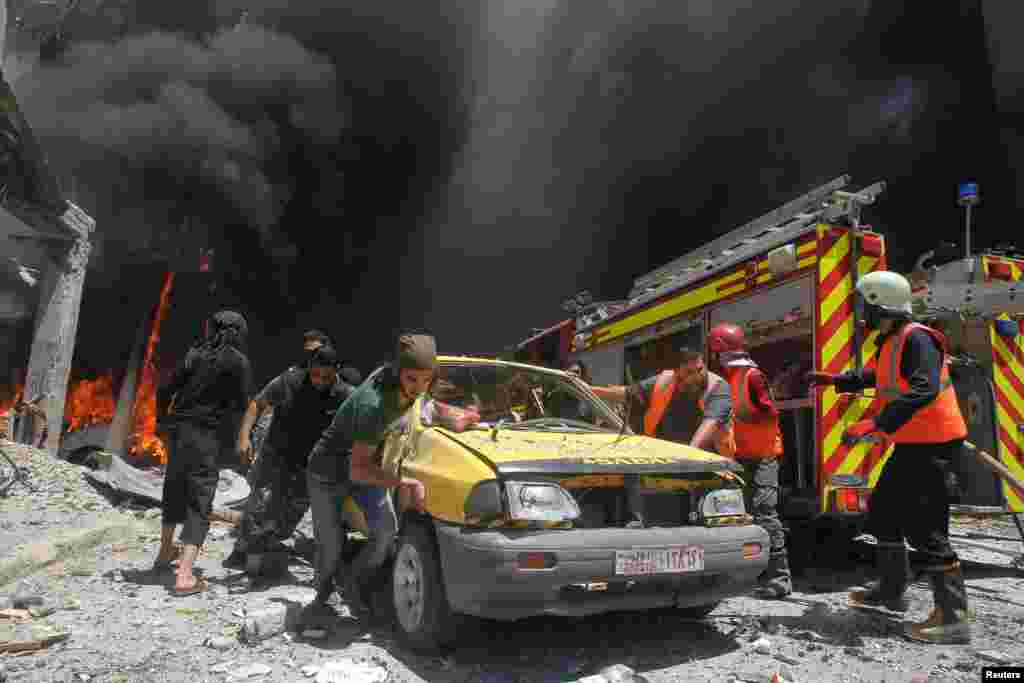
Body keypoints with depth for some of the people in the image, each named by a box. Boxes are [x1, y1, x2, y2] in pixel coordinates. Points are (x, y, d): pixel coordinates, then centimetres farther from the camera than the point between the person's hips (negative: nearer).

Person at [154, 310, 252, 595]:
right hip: (206, 434, -5)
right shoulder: (239, 361, -6)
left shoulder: (195, 353, 5)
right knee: (199, 504, -1)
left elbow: (164, 392, 5)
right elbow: (241, 404, -4)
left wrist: (163, 420, 21)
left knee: (175, 490, 24)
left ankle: (165, 552, 44)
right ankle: (185, 576, -9)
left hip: (178, 429, 5)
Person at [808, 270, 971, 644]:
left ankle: (953, 617, -1)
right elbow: (877, 377, 29)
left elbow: (925, 390, -33)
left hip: (932, 445, -10)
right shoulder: (890, 342, 10)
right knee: (884, 513, 17)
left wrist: (875, 423, -36)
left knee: (924, 527, -9)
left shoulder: (916, 338, -20)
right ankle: (891, 589, 32)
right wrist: (835, 380, 31)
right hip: (911, 444, 10)